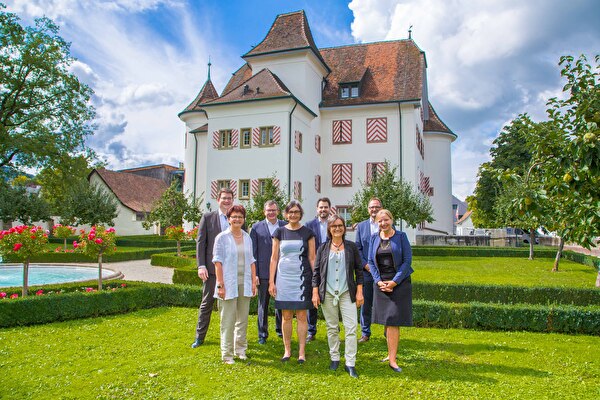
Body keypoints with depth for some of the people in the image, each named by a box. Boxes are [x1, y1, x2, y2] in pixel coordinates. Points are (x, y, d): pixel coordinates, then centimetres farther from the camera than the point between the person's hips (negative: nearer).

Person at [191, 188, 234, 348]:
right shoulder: (207, 218, 2)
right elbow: (200, 242, 0)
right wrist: (201, 265, -8)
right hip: (212, 268, -1)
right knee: (207, 303, 8)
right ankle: (200, 336, 21)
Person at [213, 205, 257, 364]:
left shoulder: (247, 238, 10)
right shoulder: (222, 237, -4)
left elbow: (251, 261, 12)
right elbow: (218, 262, -7)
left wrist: (254, 282, 7)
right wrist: (220, 284, -13)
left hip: (244, 284, 5)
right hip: (228, 284, -5)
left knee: (243, 319, 12)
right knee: (228, 320, -1)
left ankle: (240, 349, 25)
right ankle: (227, 354, 10)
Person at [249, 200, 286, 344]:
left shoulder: (285, 226, 4)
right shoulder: (257, 227, 0)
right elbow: (253, 252, -1)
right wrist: (254, 273, -6)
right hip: (264, 272, -1)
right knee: (263, 304, 8)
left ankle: (280, 329, 33)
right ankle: (262, 334, 21)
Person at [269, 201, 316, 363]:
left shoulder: (307, 232, 2)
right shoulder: (279, 232, 5)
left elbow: (312, 258, 4)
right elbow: (274, 258, 5)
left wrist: (315, 281, 0)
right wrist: (271, 281, 1)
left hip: (302, 278, -1)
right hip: (284, 278, 1)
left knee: (301, 316, 4)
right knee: (286, 316, 8)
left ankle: (301, 351, 14)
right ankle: (287, 350, 20)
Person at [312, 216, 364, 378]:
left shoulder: (351, 247, 5)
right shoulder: (323, 248, 6)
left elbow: (359, 270, 6)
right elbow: (316, 271, 6)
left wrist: (359, 292, 0)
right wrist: (315, 293, 0)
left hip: (347, 292, -1)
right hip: (327, 293, 1)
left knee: (351, 328, -6)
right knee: (332, 328, 9)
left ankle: (350, 363, 3)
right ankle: (334, 358, 25)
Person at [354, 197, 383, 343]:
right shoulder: (361, 226, 8)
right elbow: (357, 248, 6)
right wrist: (365, 264, -6)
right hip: (366, 271, 2)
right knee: (365, 304, 8)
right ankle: (365, 333, 20)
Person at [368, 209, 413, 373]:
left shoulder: (401, 236, -3)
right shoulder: (374, 238, 7)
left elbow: (407, 260, -7)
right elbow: (371, 261, 7)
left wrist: (394, 282, -13)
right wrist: (378, 281, -6)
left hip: (399, 283, -3)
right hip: (380, 283, 3)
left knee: (393, 321, -7)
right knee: (386, 320, 9)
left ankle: (392, 359, -2)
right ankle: (391, 353, 24)